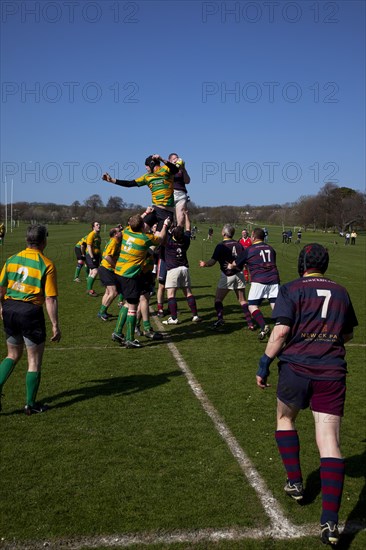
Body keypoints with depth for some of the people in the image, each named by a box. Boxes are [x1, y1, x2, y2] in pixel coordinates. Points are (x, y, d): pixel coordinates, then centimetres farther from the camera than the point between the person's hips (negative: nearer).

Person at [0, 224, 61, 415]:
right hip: (31, 312, -5)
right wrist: (55, 326, -7)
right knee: (34, 360, 10)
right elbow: (50, 299, -13)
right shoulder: (46, 265, -11)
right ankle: (30, 404, 19)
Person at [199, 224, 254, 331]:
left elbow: (212, 262, -10)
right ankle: (250, 323, 3)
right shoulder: (238, 244, 3)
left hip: (227, 276, -4)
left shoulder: (221, 245, -11)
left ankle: (220, 319, -7)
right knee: (242, 300, 9)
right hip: (239, 274, 4)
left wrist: (205, 264, 9)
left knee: (218, 299, 8)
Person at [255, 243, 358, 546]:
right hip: (332, 372, 3)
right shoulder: (341, 292, 12)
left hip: (296, 367, -2)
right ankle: (330, 521, -6)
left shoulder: (292, 289, -1)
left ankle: (295, 482, 29)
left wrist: (264, 364, -4)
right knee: (329, 440, -1)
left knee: (285, 418, 26)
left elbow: (281, 331, -12)